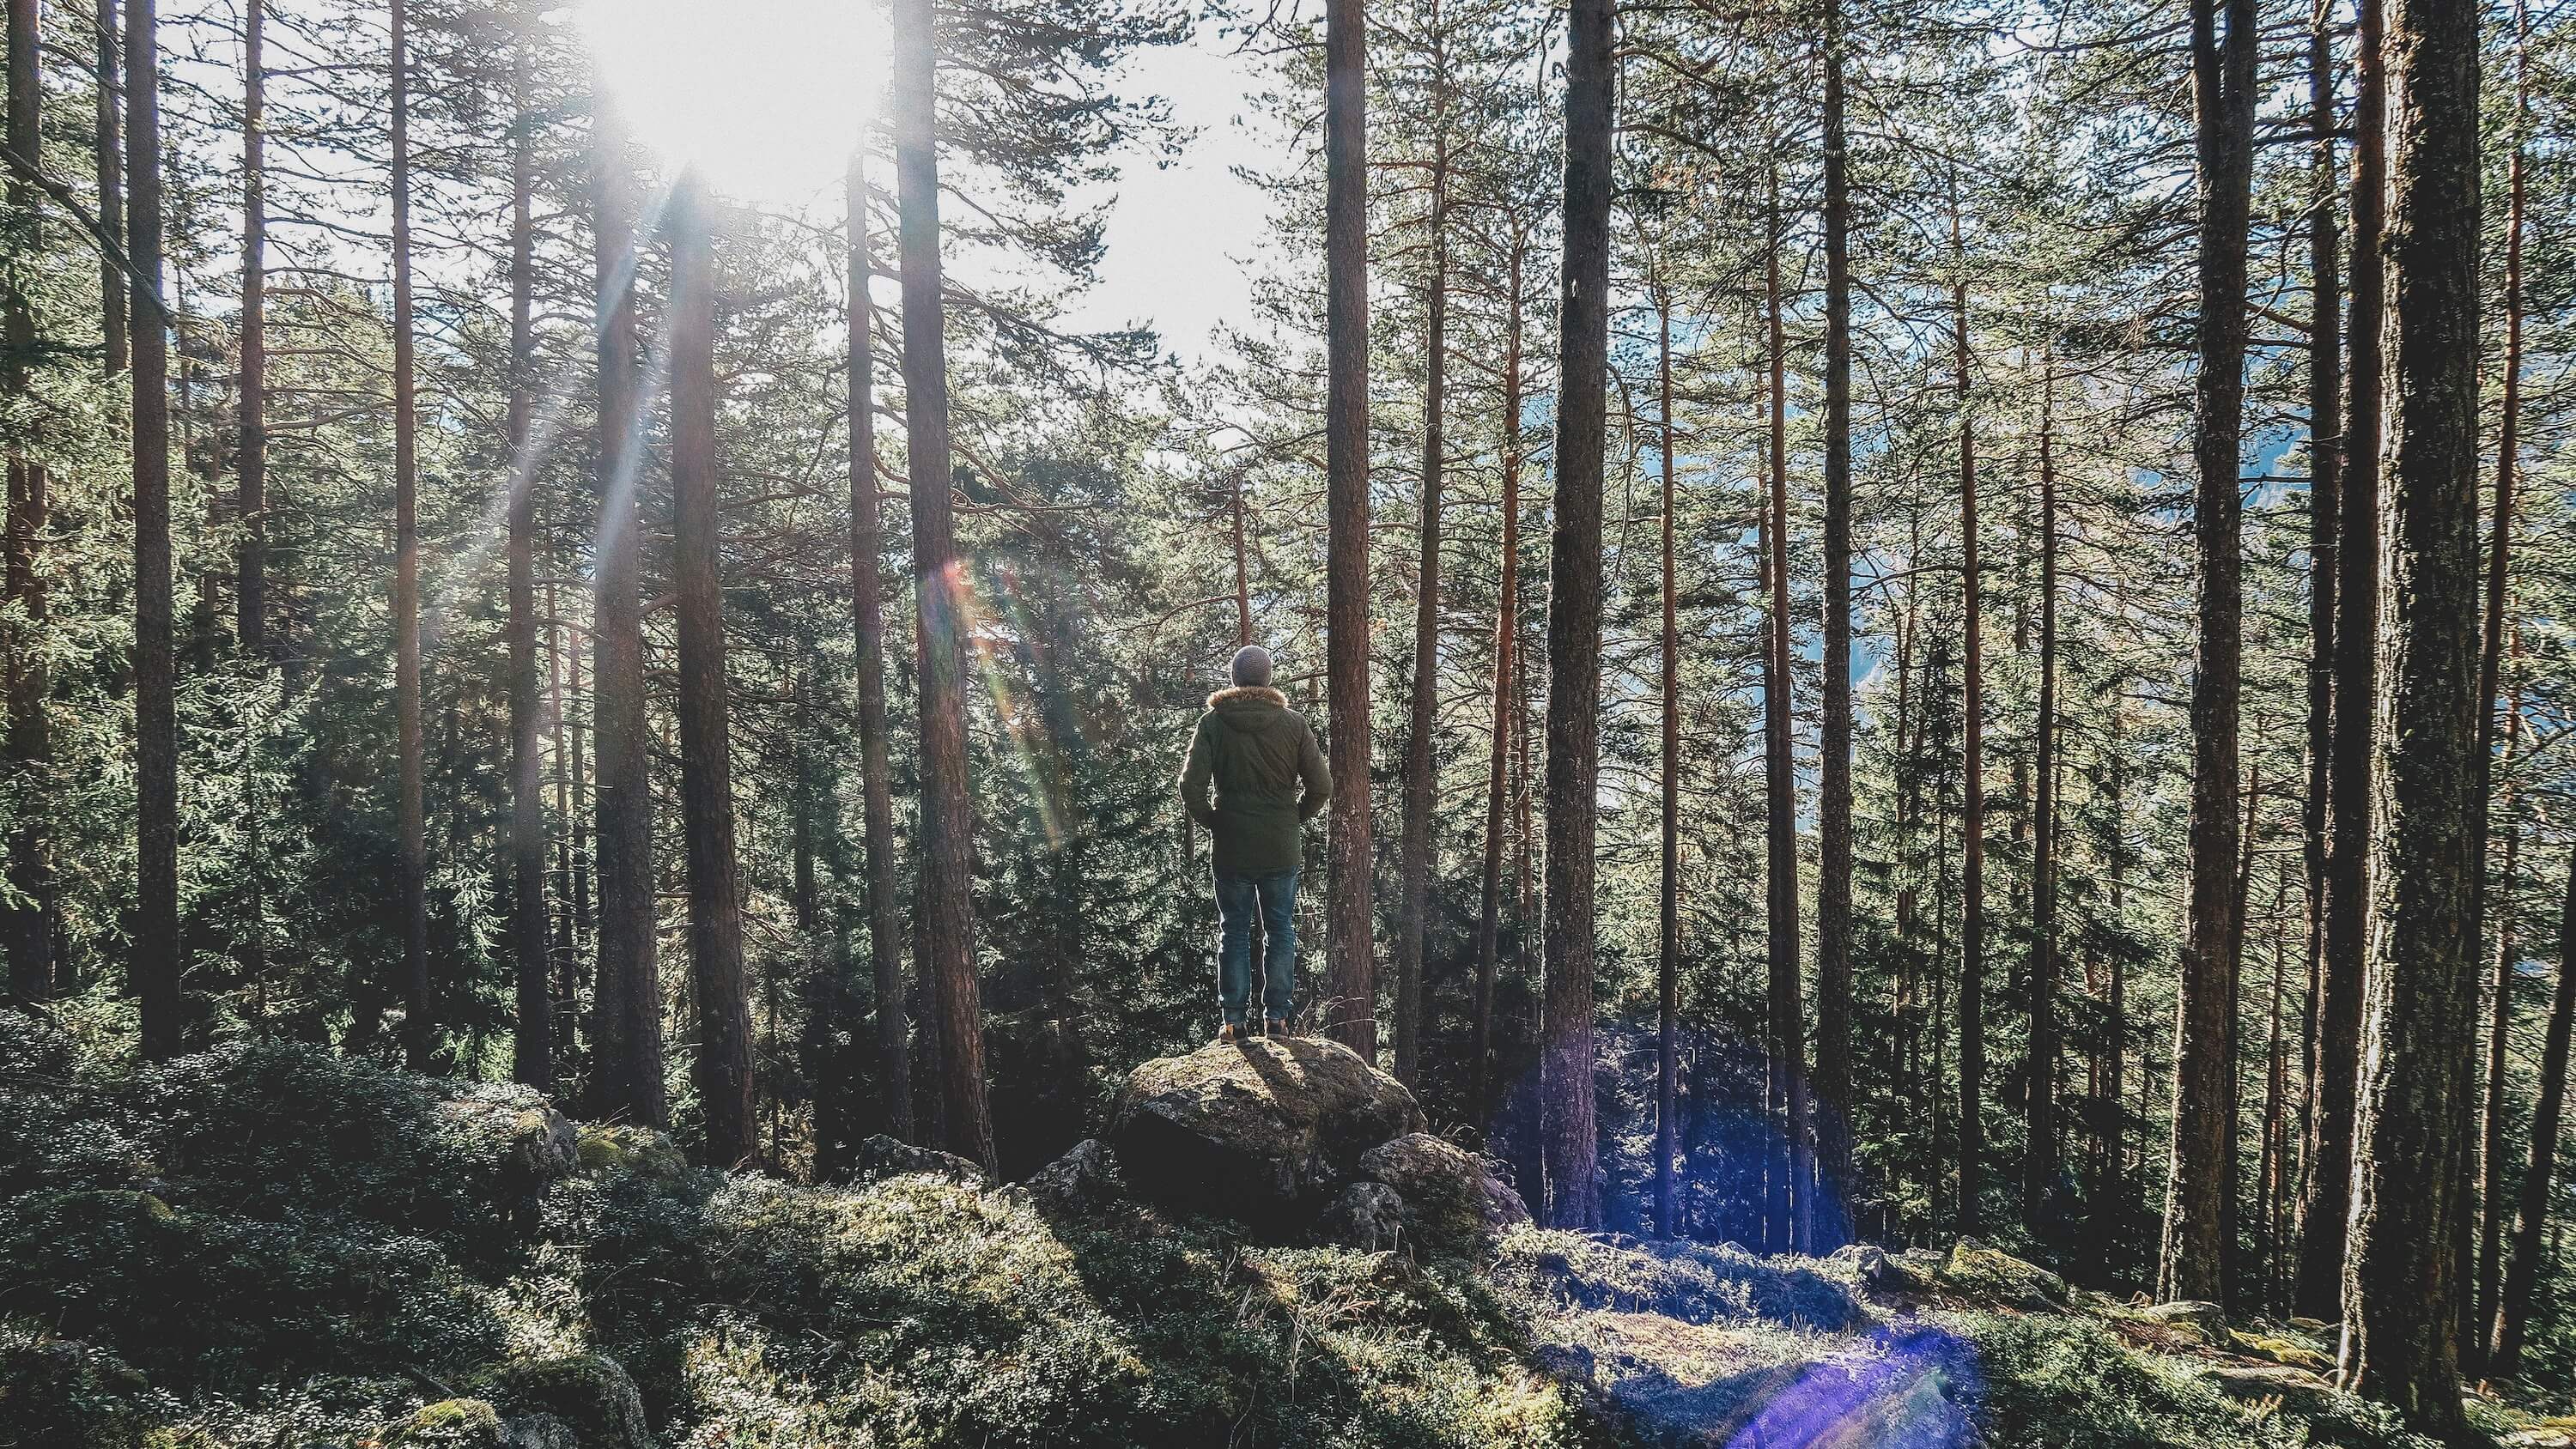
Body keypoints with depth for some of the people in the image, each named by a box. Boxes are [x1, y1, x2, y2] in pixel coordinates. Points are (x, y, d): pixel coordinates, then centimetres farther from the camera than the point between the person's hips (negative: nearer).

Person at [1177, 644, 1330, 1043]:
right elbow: (1321, 786, -4)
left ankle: (1234, 1020, 8)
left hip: (1231, 848, 0)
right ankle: (1277, 1016, 10)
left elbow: (1191, 785, -12)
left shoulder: (1212, 722, -4)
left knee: (1234, 932, 8)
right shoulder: (1294, 722, -2)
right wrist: (1293, 819, 10)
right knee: (1281, 931, 11)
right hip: (1283, 848, 1)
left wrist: (1212, 821, 3)